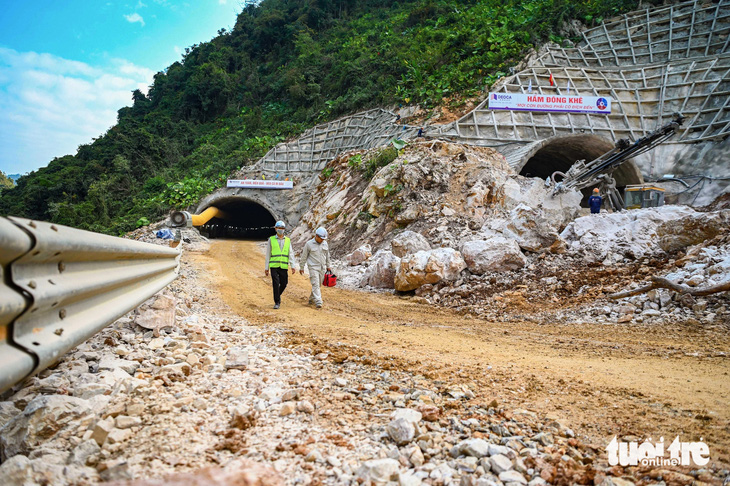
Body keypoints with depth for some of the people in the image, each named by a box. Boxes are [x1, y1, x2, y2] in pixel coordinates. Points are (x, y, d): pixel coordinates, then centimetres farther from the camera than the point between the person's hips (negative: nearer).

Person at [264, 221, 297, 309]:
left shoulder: (287, 240, 8)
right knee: (276, 284, -10)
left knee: (283, 284, 4)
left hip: (284, 266, 2)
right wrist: (266, 268, 2)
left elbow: (291, 254, 2)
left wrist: (293, 266, -8)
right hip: (274, 266, -2)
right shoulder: (271, 239, 3)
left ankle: (277, 295, 33)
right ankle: (277, 302, 1)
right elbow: (268, 254, 5)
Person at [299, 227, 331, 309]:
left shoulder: (325, 244, 5)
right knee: (315, 285, -12)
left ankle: (311, 298, 28)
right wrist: (302, 268, 2)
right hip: (313, 268, -5)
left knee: (318, 285, 10)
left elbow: (327, 255, 17)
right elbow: (304, 256, 0)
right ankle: (318, 302, -17)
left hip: (322, 268, 5)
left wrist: (328, 266, 19)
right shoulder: (309, 244, -7)